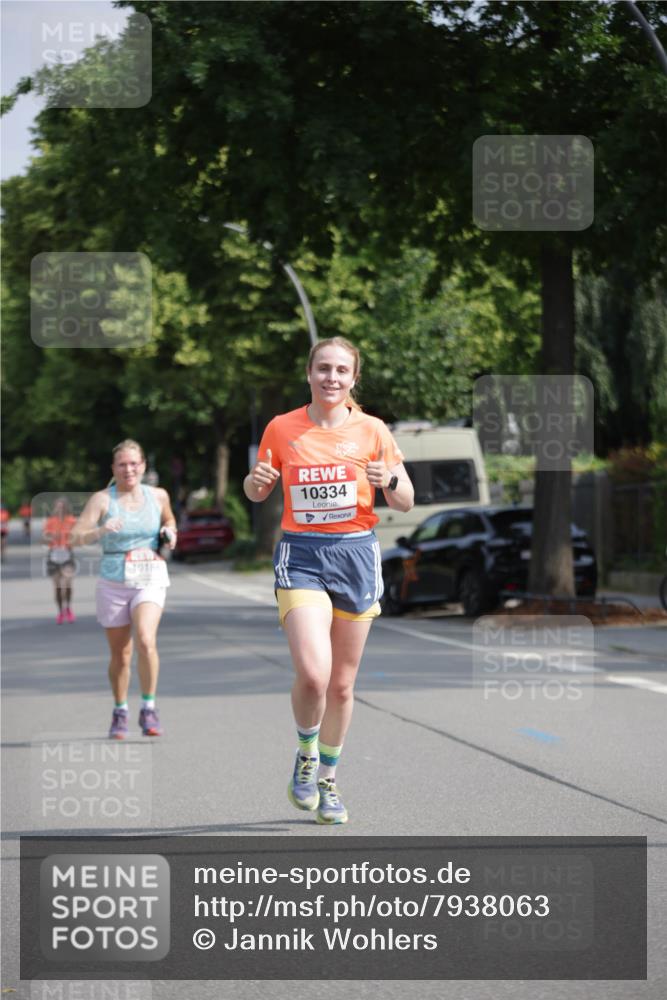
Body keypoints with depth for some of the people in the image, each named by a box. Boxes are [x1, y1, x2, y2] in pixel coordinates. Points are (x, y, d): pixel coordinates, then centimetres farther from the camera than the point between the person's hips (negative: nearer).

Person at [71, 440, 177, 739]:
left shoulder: (158, 495, 5)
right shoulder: (102, 499, -3)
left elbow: (169, 519, 27)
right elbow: (77, 537, -12)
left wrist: (170, 532, 4)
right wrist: (100, 530, -31)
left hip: (150, 580, 0)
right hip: (113, 583, 0)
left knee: (145, 640, -22)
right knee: (120, 654, 7)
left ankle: (149, 708, -8)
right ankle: (120, 712, 28)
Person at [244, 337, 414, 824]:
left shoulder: (372, 431, 1)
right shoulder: (282, 428, 2)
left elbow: (406, 502, 5)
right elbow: (257, 493, 14)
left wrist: (390, 481, -17)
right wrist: (257, 480, -9)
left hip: (356, 553, 1)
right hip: (301, 555, -1)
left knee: (342, 684, 8)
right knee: (312, 673, -19)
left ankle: (328, 778, 29)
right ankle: (306, 756, 10)